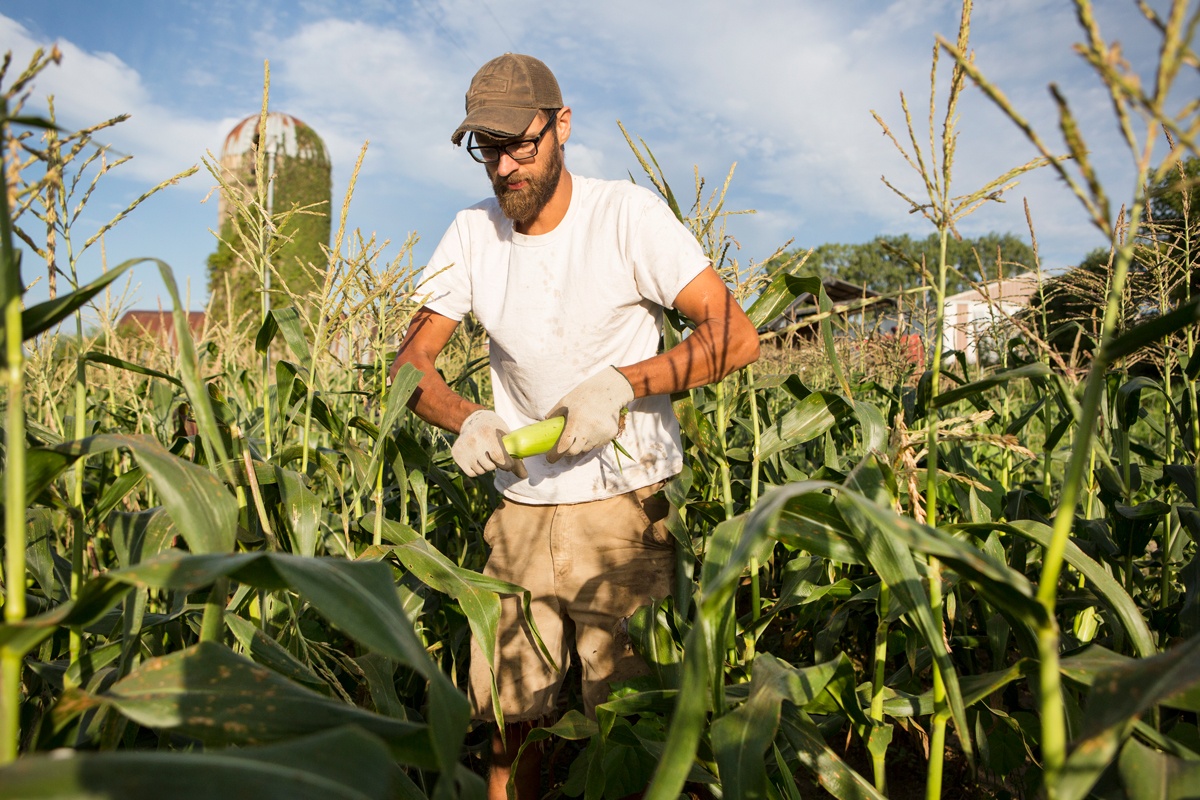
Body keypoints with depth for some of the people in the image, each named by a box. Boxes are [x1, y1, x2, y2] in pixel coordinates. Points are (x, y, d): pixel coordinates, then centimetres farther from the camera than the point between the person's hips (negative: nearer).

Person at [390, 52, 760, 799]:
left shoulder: (627, 214, -9)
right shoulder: (473, 233, 3)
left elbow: (737, 336, -12)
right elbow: (410, 359, 5)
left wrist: (621, 382, -25)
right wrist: (463, 418, -17)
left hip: (624, 508, -3)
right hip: (522, 509, 4)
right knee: (510, 719, 9)